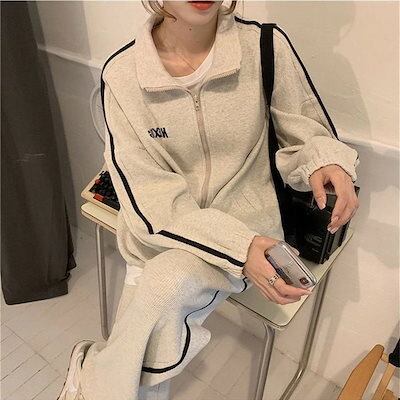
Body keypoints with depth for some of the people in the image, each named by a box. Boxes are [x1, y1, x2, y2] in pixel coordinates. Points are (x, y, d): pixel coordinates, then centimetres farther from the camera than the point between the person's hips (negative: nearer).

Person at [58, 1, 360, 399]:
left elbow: (308, 136, 4)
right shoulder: (121, 73, -9)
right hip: (160, 236, 1)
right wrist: (237, 248, -26)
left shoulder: (266, 46, -10)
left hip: (247, 221, 0)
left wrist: (326, 161, -21)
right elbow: (149, 201, -13)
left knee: (164, 282, -28)